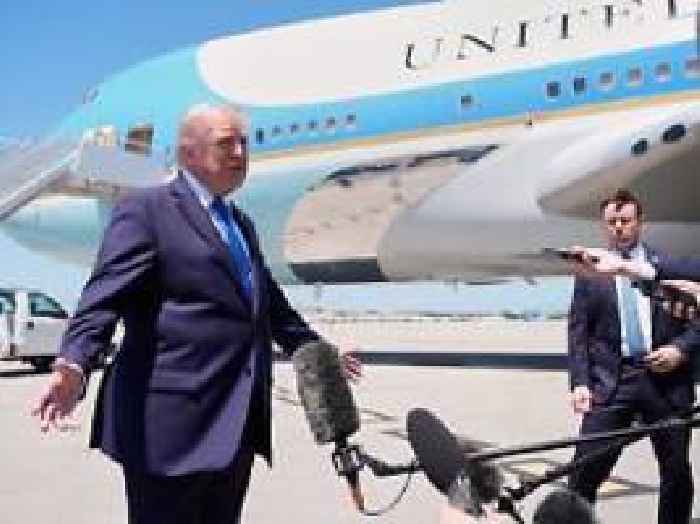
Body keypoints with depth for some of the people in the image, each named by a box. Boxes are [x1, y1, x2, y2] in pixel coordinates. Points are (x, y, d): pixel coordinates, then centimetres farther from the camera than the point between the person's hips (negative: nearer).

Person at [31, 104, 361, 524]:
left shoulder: (241, 222, 21)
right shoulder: (147, 209, -4)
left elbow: (269, 302, 31)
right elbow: (106, 295, -16)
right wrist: (74, 364, -32)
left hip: (234, 425, 8)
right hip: (174, 423, -8)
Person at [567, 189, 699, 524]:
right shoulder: (590, 273, 6)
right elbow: (577, 333, 2)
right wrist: (579, 382, -8)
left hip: (665, 379, 2)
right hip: (610, 383, -1)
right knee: (585, 473, -6)